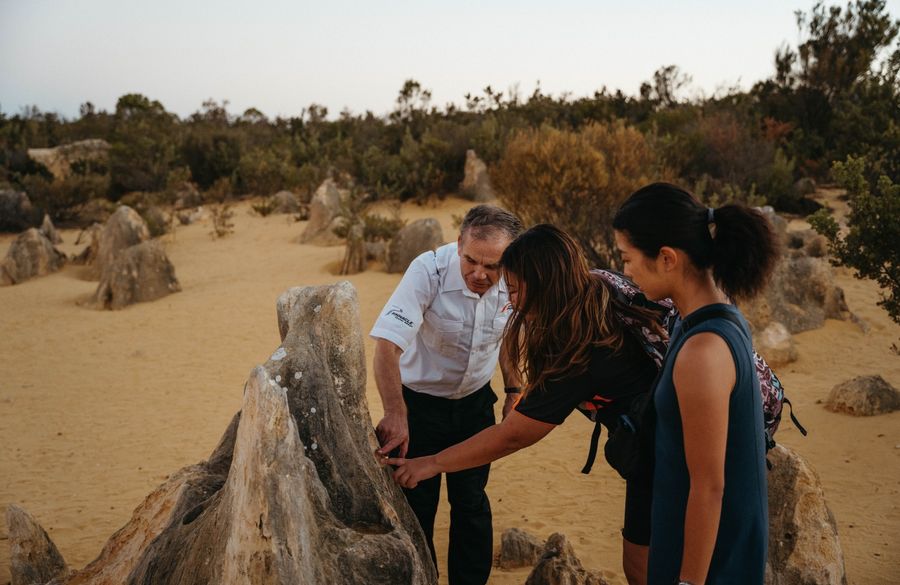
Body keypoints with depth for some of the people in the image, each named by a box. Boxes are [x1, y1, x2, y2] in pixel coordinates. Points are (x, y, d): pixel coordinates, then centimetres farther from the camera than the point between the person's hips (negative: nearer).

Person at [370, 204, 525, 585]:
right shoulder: (429, 271, -29)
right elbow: (387, 343, -35)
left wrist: (514, 390, 7)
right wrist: (395, 414, -41)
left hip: (476, 401, 3)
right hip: (421, 401, -3)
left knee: (471, 502, 11)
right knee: (418, 504, 6)